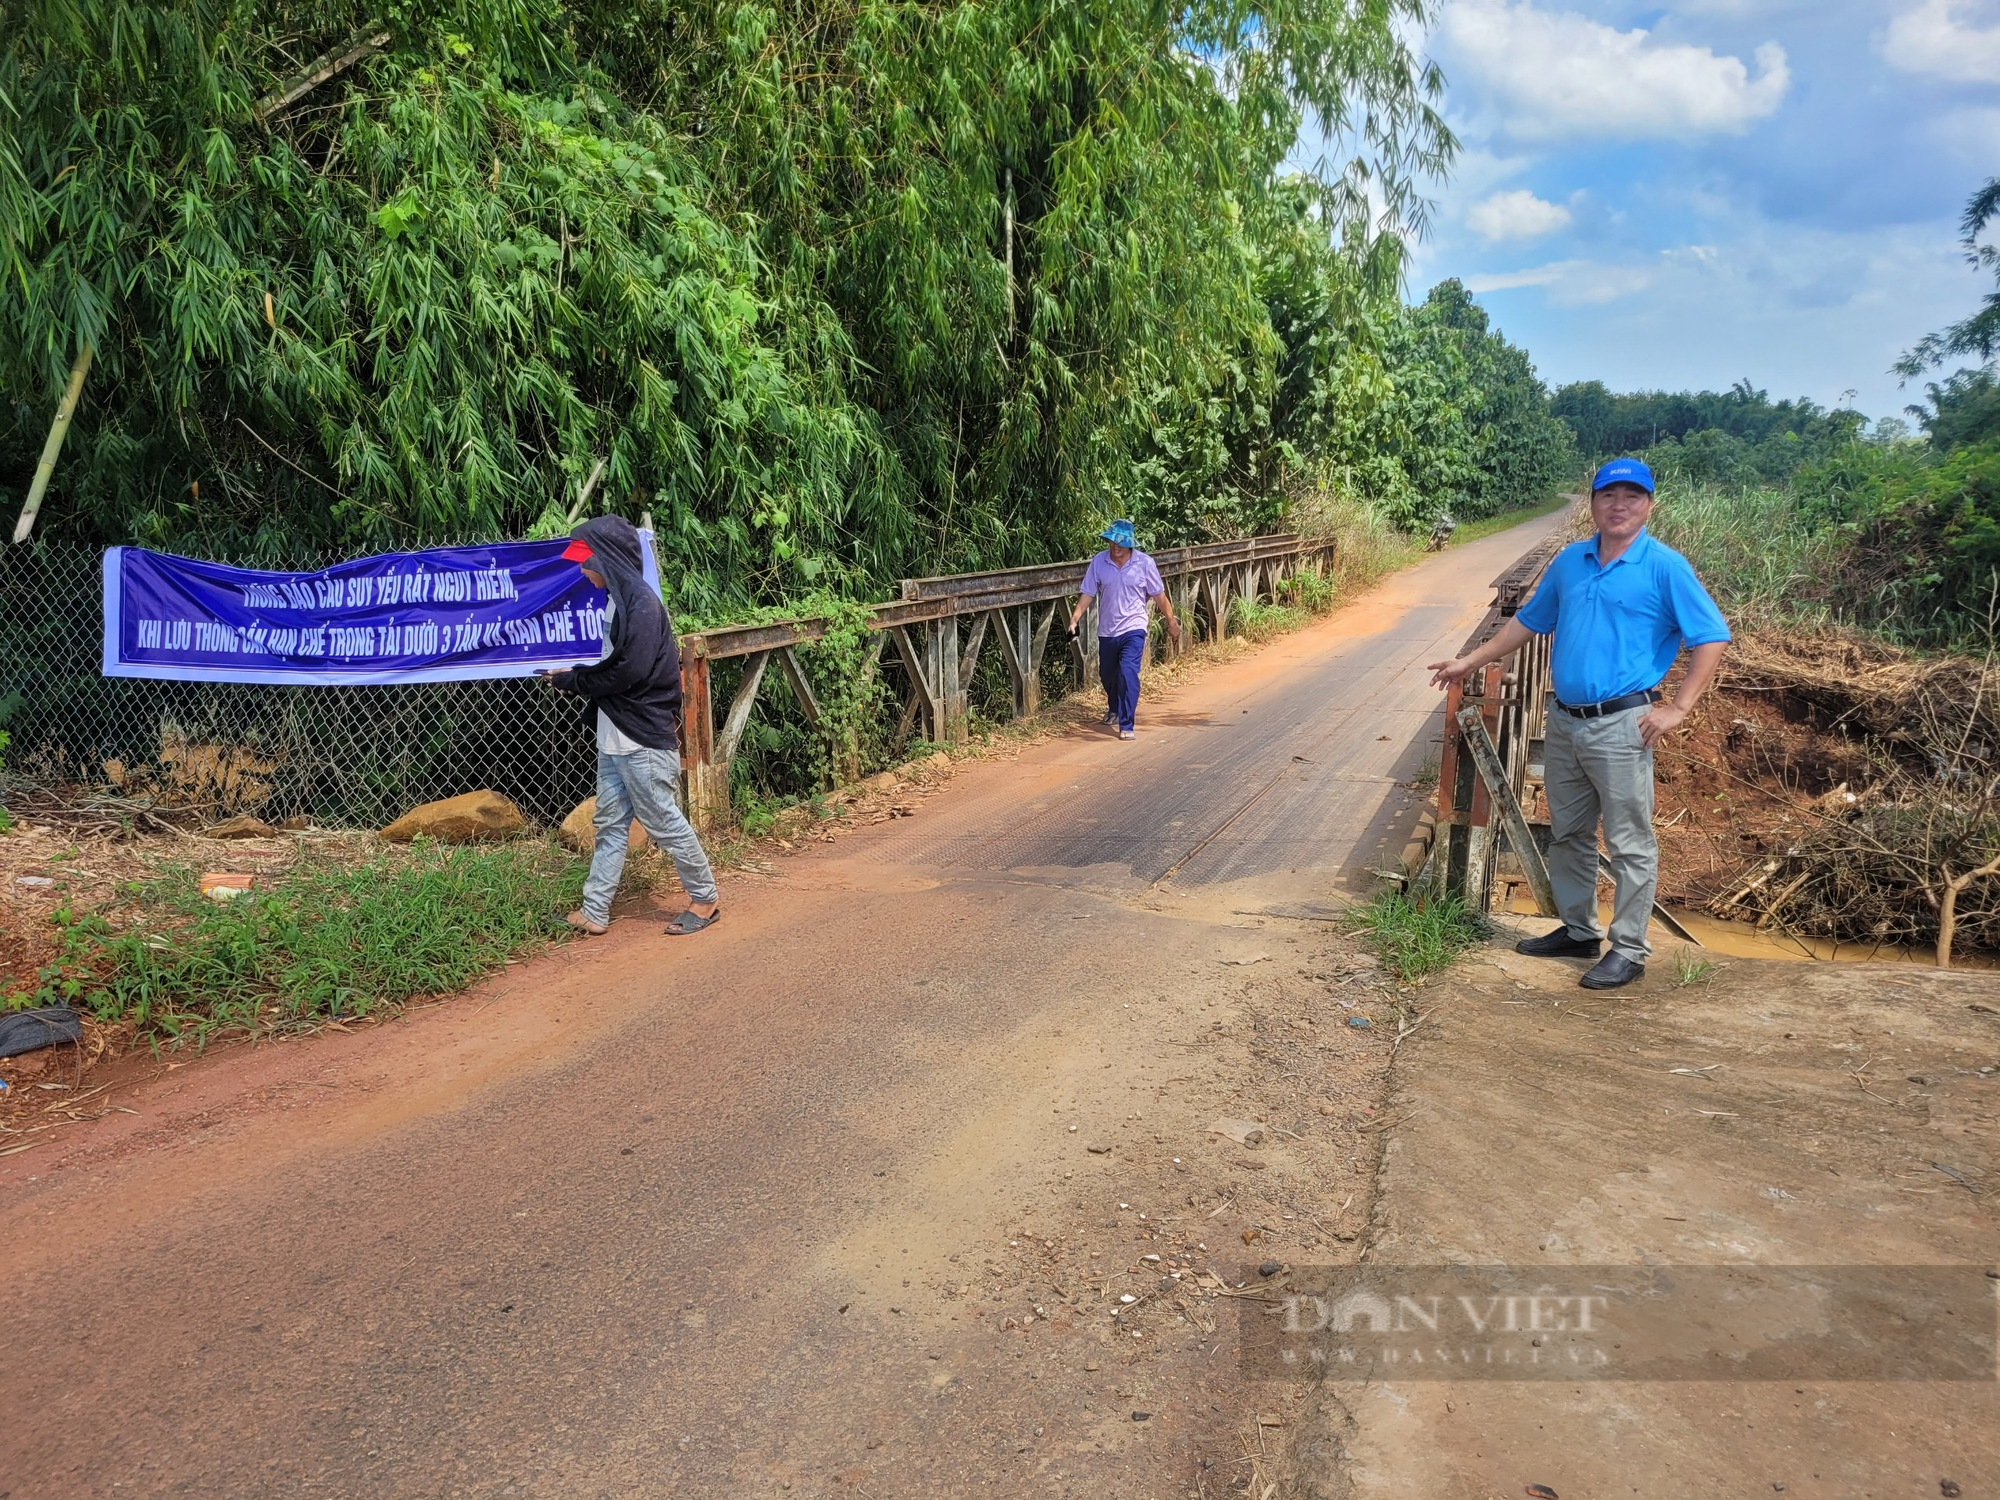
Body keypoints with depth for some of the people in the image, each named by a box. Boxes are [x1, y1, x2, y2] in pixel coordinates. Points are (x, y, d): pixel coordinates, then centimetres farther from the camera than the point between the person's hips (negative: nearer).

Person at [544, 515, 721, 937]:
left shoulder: (641, 603, -17)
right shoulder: (614, 599, 12)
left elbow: (631, 671, -22)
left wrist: (573, 680, -10)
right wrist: (573, 676, 0)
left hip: (643, 738, -9)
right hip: (614, 736, 9)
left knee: (664, 822, 1)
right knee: (610, 823, 12)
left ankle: (705, 899, 16)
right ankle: (594, 911, 18)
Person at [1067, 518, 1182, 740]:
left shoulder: (1145, 563, -8)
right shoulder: (1098, 562, -4)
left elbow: (1158, 595, 1)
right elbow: (1087, 593, -1)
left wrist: (1172, 621, 5)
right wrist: (1074, 619, -10)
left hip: (1133, 628, -3)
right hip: (1107, 630, 4)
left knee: (1128, 673, -20)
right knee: (1107, 675, 18)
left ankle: (1127, 725, -15)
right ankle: (1114, 709, 49)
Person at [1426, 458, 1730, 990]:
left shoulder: (1665, 566, -7)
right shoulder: (1570, 561, 10)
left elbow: (1711, 638, -8)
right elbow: (1528, 621, 20)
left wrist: (1677, 709, -14)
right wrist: (1470, 662, 17)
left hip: (1621, 726, -6)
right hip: (1565, 722, 7)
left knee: (1629, 843, 1)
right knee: (1568, 835, 16)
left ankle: (1628, 950, 11)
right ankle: (1577, 931, 30)